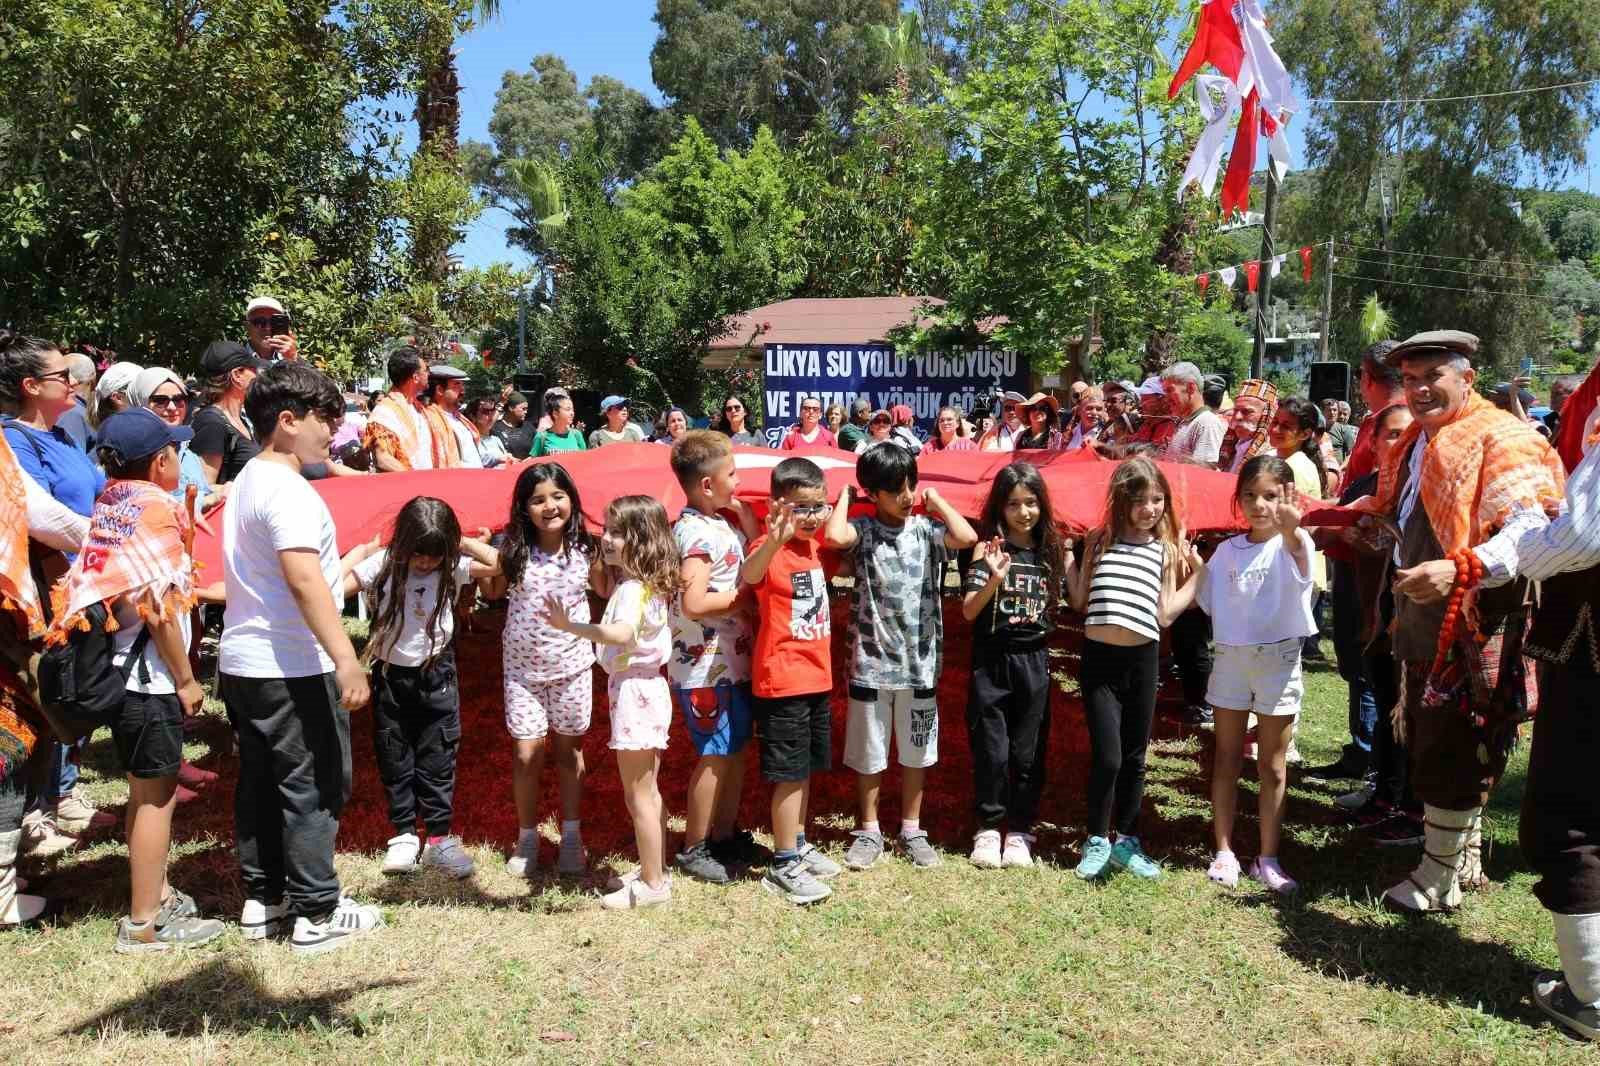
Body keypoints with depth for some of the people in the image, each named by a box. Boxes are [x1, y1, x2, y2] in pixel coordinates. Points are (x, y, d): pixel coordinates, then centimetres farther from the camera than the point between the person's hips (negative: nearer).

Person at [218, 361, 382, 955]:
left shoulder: (247, 482, 14)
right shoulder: (288, 490, -18)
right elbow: (304, 578, -28)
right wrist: (346, 660, -30)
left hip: (241, 661, 10)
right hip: (292, 667, -10)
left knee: (260, 786, 16)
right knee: (314, 788, 0)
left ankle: (261, 900, 27)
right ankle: (317, 915, 8)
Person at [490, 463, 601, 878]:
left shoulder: (585, 551, -7)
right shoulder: (514, 552, -7)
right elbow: (493, 592, 5)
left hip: (571, 665, 0)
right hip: (522, 668, 0)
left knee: (569, 751, 12)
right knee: (526, 755, 3)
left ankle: (571, 836, 25)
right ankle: (527, 839, 21)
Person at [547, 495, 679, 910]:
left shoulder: (632, 589, -20)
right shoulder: (647, 585, 11)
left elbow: (621, 633, -40)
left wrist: (570, 626, -48)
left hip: (634, 693, -10)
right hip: (647, 689, 10)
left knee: (638, 796, -1)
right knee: (649, 791, 18)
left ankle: (653, 885, 8)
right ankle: (655, 871, 29)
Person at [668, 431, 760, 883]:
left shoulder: (722, 522, 8)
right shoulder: (697, 532, -21)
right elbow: (693, 604, -27)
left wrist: (745, 511, 6)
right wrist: (742, 596, -16)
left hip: (733, 660, 9)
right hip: (705, 666, -9)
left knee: (736, 750, 17)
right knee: (714, 756, 1)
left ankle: (725, 835, 30)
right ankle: (693, 849, 16)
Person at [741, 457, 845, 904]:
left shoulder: (817, 548, 7)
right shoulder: (769, 548, -17)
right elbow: (748, 576, -39)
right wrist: (773, 540, -60)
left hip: (817, 677, 8)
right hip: (782, 680, -8)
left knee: (804, 769, 18)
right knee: (789, 773, -1)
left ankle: (800, 845, 32)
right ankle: (783, 865, 9)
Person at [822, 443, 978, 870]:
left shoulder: (927, 529, -1)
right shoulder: (863, 530, -6)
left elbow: (967, 537, -20)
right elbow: (834, 536, -28)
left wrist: (936, 500, -6)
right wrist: (843, 496, -10)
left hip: (920, 662, 2)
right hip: (871, 661, -1)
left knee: (915, 751, 14)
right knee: (868, 752, 10)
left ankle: (911, 829, 30)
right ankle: (869, 830, 26)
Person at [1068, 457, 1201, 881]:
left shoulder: (1167, 549, 7)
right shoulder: (1099, 540, 6)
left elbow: (1165, 614, 0)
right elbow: (1081, 602, 5)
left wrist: (1199, 574, 1)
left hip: (1142, 660, 2)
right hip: (1098, 658, -1)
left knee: (1134, 758, 10)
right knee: (1107, 756, -6)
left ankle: (1125, 841, 24)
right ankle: (1097, 842, 11)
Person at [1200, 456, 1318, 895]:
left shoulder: (1293, 545, -10)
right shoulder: (1226, 550, 3)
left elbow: (1298, 550, -38)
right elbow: (1207, 603, 12)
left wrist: (1292, 528, -58)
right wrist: (1189, 570, -2)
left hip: (1278, 660, -3)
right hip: (1230, 657, 3)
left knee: (1272, 766, 7)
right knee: (1227, 760, 9)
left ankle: (1267, 858, 17)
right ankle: (1224, 852, 19)